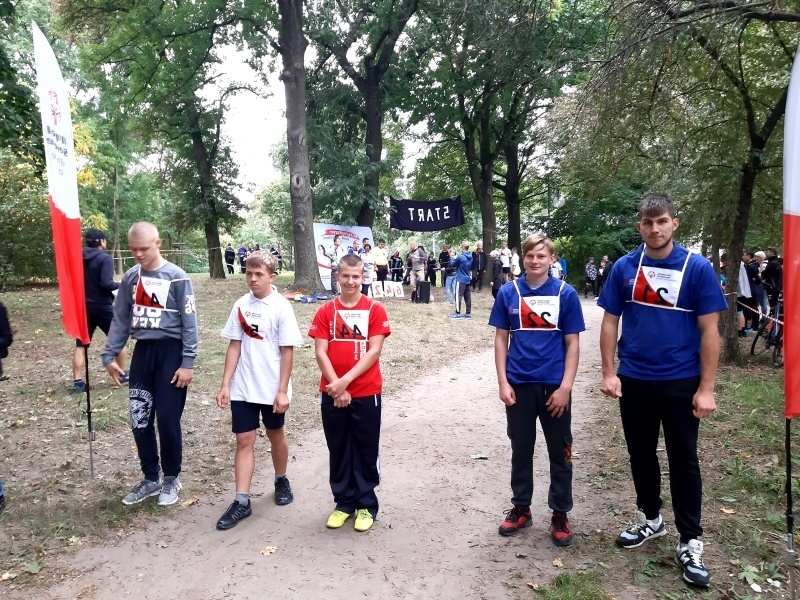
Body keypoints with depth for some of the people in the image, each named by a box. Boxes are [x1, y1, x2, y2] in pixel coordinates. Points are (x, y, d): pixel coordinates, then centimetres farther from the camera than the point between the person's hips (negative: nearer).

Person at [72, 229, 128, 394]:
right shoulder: (105, 258, -13)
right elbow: (106, 283, -21)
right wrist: (120, 285, -4)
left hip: (83, 306, 6)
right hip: (102, 306, -5)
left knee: (80, 345, 6)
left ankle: (77, 382, 1)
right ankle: (123, 374, 20)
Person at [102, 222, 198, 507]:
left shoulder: (177, 277, -9)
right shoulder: (130, 278, 5)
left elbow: (189, 323, -9)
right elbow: (120, 319, 11)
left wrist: (187, 362, -12)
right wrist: (109, 355, 6)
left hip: (170, 351, -5)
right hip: (142, 351, 5)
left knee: (167, 420, -1)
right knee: (139, 420, 8)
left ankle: (171, 479, 19)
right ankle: (150, 478, 25)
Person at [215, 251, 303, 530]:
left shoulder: (281, 307, -11)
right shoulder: (241, 305, 1)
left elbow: (287, 351, -11)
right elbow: (234, 346, 5)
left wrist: (283, 391, -13)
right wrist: (225, 385, 1)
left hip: (271, 389, -3)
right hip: (243, 389, 3)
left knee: (275, 435, 15)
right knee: (244, 441, 4)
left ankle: (281, 481, 38)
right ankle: (241, 502, 10)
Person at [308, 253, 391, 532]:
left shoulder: (375, 310, -4)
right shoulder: (325, 311, 2)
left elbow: (374, 351, -10)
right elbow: (320, 353, -3)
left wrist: (346, 380, -17)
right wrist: (337, 387, -13)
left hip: (366, 393, -2)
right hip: (332, 394, 2)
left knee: (366, 450, 8)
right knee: (339, 450, 12)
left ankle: (367, 505, 23)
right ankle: (343, 503, 28)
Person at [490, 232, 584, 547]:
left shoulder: (566, 294, -4)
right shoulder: (508, 293, -1)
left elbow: (572, 344, -3)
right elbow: (501, 339, 2)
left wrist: (565, 387, -10)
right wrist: (503, 383, -4)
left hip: (554, 386, -1)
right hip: (519, 385, 1)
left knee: (560, 452, 10)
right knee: (521, 449, 14)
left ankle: (560, 514, 26)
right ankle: (521, 508, 30)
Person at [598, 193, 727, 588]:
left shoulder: (698, 268, -7)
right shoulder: (624, 267, -1)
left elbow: (709, 331, -7)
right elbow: (610, 322, 2)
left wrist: (706, 388, -10)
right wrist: (609, 373, -5)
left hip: (681, 382, -2)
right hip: (634, 380, 3)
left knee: (683, 460, 8)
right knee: (640, 454, 16)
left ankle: (690, 542, 22)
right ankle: (650, 519, 37)